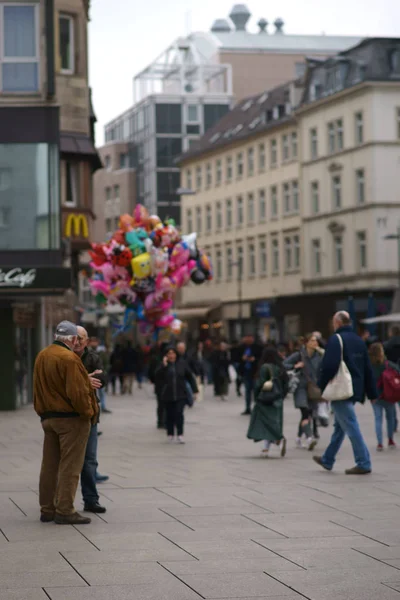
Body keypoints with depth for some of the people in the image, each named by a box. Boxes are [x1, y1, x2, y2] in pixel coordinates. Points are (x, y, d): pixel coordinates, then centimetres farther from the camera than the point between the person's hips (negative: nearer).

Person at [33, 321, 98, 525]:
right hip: (71, 418, -8)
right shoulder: (69, 358, -18)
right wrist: (89, 412, -8)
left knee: (49, 465, 12)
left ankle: (47, 509, 17)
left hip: (48, 417, 8)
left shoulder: (41, 356, 9)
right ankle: (64, 510, -2)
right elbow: (77, 391, -21)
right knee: (69, 466, -2)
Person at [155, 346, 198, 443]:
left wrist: (194, 390, 4)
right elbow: (158, 377, -13)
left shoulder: (182, 363, 2)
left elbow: (190, 376, 7)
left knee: (179, 413, -12)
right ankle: (170, 434, 21)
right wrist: (164, 365, -20)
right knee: (170, 415, 7)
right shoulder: (164, 365, 0)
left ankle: (180, 435, -8)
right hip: (168, 395, 1)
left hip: (181, 394, -1)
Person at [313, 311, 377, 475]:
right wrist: (372, 393, 17)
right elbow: (368, 369, 15)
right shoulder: (359, 341, 13)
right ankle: (327, 460, 29)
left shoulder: (336, 340, -11)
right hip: (355, 391, 9)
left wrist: (323, 387, -10)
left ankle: (363, 463, -9)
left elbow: (329, 366, -20)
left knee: (351, 426, -7)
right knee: (339, 426, 18)